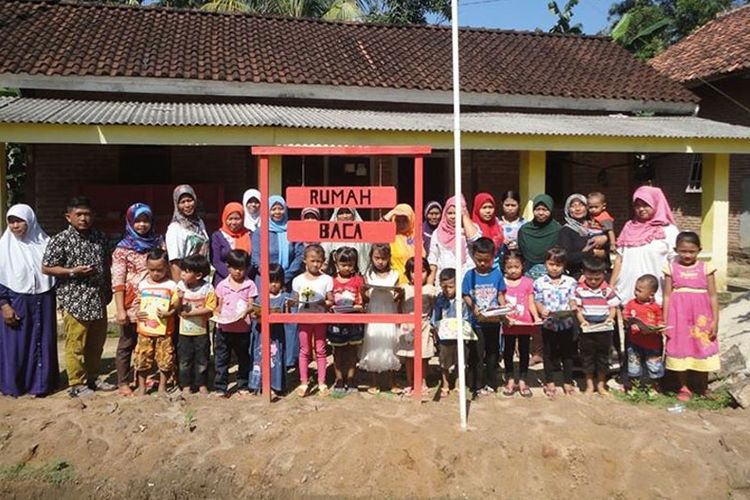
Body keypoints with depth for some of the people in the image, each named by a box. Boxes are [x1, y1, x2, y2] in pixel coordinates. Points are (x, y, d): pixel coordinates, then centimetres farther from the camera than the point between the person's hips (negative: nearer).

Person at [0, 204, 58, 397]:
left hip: (43, 302, 2)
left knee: (43, 342, 8)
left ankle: (42, 382, 20)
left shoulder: (44, 243, 1)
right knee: (16, 344, 5)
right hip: (16, 303, -1)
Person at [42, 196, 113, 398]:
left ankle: (92, 378, 30)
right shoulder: (60, 240, -10)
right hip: (74, 301, -5)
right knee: (75, 344, 2)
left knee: (96, 343, 15)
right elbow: (46, 268, -7)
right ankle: (76, 384, 15)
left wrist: (108, 289, 13)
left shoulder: (100, 237, 6)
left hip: (98, 300, 6)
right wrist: (72, 271, -18)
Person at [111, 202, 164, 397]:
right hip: (132, 304, -3)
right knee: (127, 343, 9)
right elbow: (118, 281, -8)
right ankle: (123, 382, 21)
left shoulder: (158, 242, 5)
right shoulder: (123, 248, -5)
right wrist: (120, 310, -13)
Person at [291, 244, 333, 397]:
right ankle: (304, 382, 17)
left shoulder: (327, 279, -2)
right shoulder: (298, 280, -1)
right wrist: (302, 303, -20)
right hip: (304, 319, 0)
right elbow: (295, 301, 1)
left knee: (320, 350, 7)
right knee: (304, 351, 8)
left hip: (320, 319, 0)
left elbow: (331, 301, -2)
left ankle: (322, 382, 16)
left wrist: (324, 302, -22)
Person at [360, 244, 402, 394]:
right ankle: (374, 383, 18)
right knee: (373, 348, 5)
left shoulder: (394, 275, 1)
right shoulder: (368, 275, 2)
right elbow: (365, 296, 4)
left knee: (389, 347, 7)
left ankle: (391, 382, 21)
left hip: (389, 316, 0)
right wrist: (365, 292, -17)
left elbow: (397, 299, 3)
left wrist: (398, 294, -18)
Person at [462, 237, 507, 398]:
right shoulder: (470, 275, -3)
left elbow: (500, 295, 5)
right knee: (477, 354, 3)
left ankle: (491, 384, 26)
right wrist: (474, 309, -20)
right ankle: (477, 386, 13)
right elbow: (466, 296, -4)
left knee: (493, 353, 13)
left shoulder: (497, 274, 0)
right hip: (477, 321, -2)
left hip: (493, 321, 2)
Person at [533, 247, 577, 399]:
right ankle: (549, 382, 24)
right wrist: (542, 311, -19)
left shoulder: (570, 282, 1)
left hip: (566, 322, 1)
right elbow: (537, 301, 0)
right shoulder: (539, 282, -1)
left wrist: (572, 309, -19)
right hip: (548, 323, -1)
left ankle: (568, 381, 25)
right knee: (549, 353, 10)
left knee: (567, 352, 11)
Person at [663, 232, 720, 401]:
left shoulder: (706, 268, 1)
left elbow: (712, 295, 2)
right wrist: (665, 321, -1)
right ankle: (684, 388, 19)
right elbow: (667, 296, 1)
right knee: (680, 349, 5)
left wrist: (715, 320, -2)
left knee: (703, 349, 7)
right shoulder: (671, 268, 1)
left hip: (701, 316, 0)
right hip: (679, 315, 0)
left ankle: (703, 388, 24)